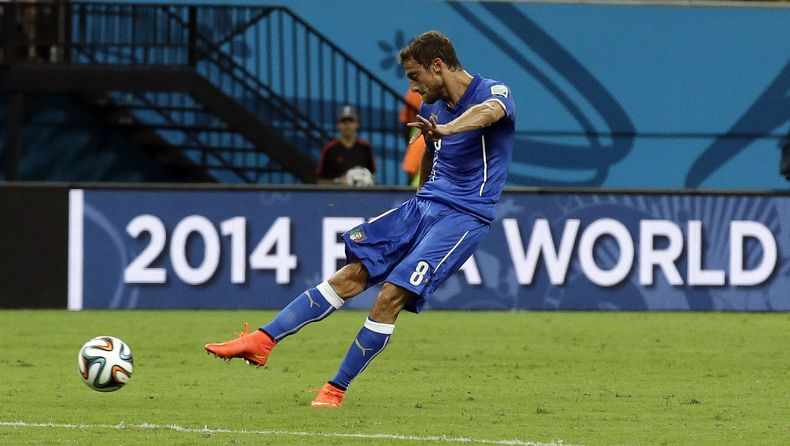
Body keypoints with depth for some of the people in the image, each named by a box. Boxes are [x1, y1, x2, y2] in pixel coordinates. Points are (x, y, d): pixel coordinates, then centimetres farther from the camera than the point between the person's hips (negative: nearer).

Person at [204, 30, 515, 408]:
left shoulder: (491, 92, -14)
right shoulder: (433, 105, 11)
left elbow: (490, 111, -41)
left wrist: (445, 129, -60)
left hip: (463, 217, -7)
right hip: (424, 206, 7)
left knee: (390, 296, -18)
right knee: (352, 276, -4)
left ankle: (335, 391, -11)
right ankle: (262, 341, -8)